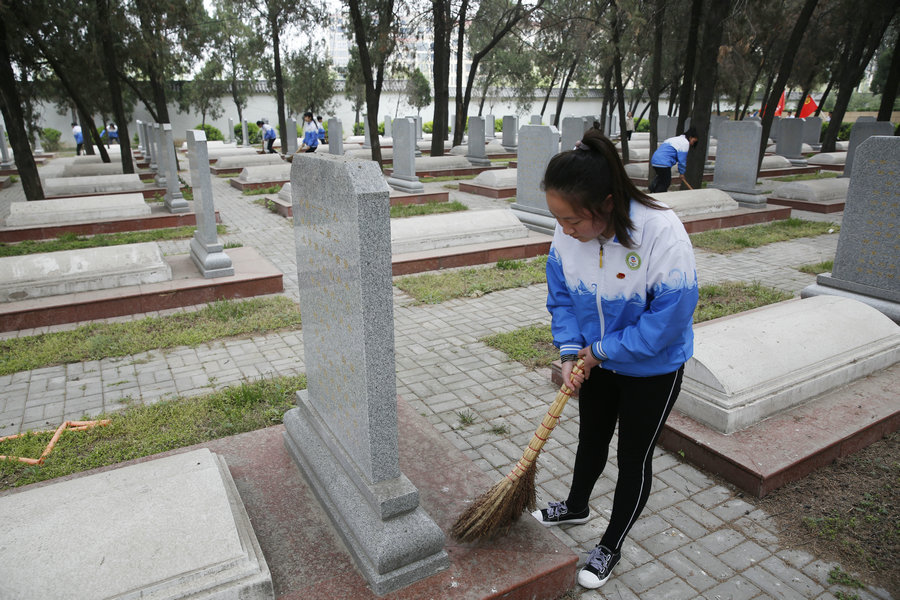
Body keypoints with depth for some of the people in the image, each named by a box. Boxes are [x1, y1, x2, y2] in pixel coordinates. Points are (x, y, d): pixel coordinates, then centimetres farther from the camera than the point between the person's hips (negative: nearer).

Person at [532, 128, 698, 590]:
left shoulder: (662, 232, -34)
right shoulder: (568, 232, -17)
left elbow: (670, 315, -29)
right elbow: (561, 295, -3)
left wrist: (603, 349, -21)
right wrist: (571, 352, -13)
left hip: (652, 369, -5)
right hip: (596, 361, 5)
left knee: (634, 458, 13)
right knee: (591, 438, 25)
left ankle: (611, 547, 35)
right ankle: (577, 506, 53)